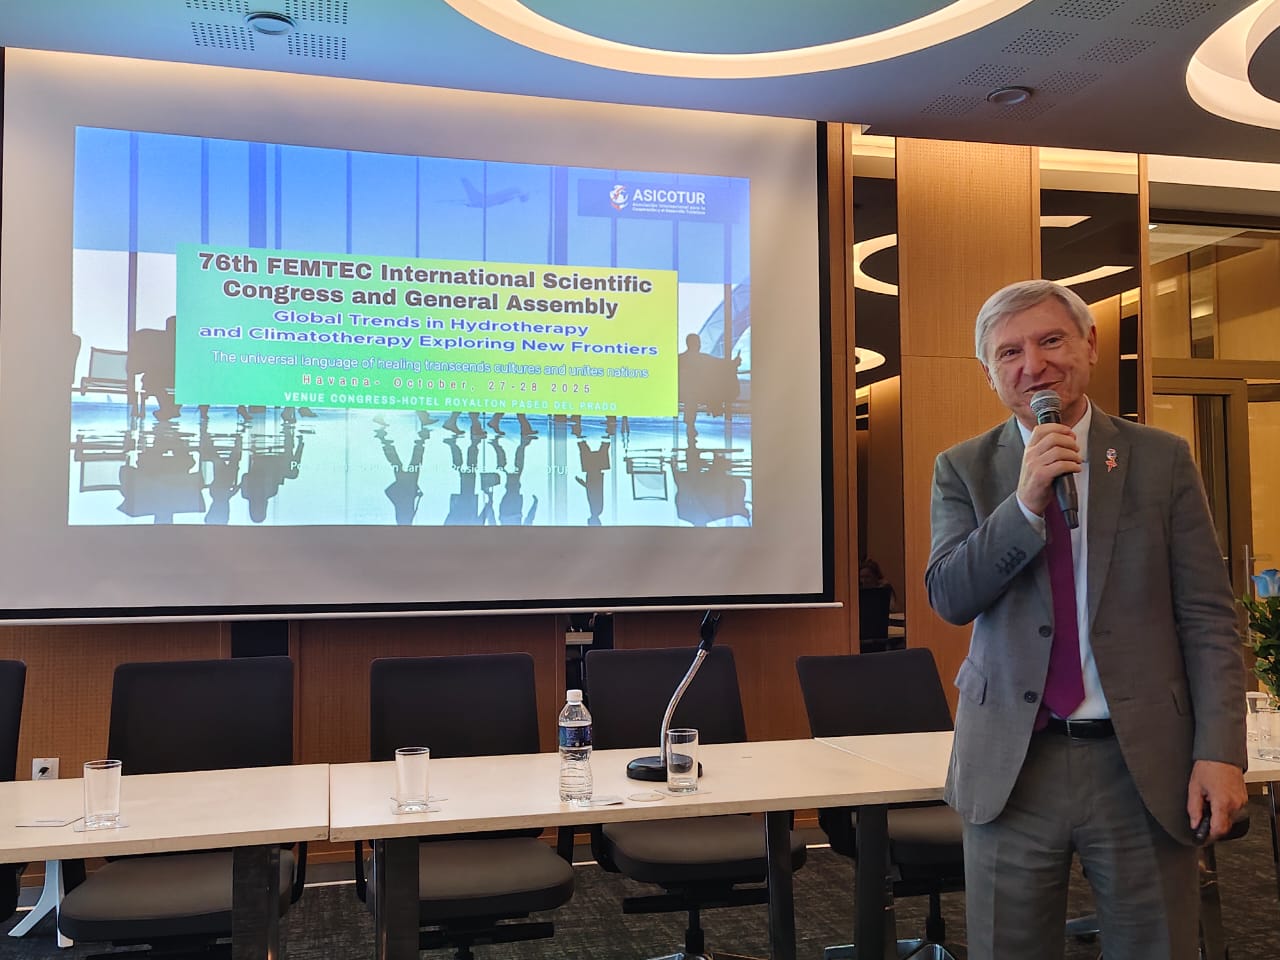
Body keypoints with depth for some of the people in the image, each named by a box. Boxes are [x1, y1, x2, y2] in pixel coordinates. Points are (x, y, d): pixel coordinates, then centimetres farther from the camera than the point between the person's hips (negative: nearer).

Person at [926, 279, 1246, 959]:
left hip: (1144, 765, 0)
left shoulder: (1162, 460, 3)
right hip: (1010, 768, 0)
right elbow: (948, 597, -7)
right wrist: (1025, 503, -18)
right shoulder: (963, 468, 4)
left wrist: (1220, 750, -8)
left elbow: (1207, 619, 1)